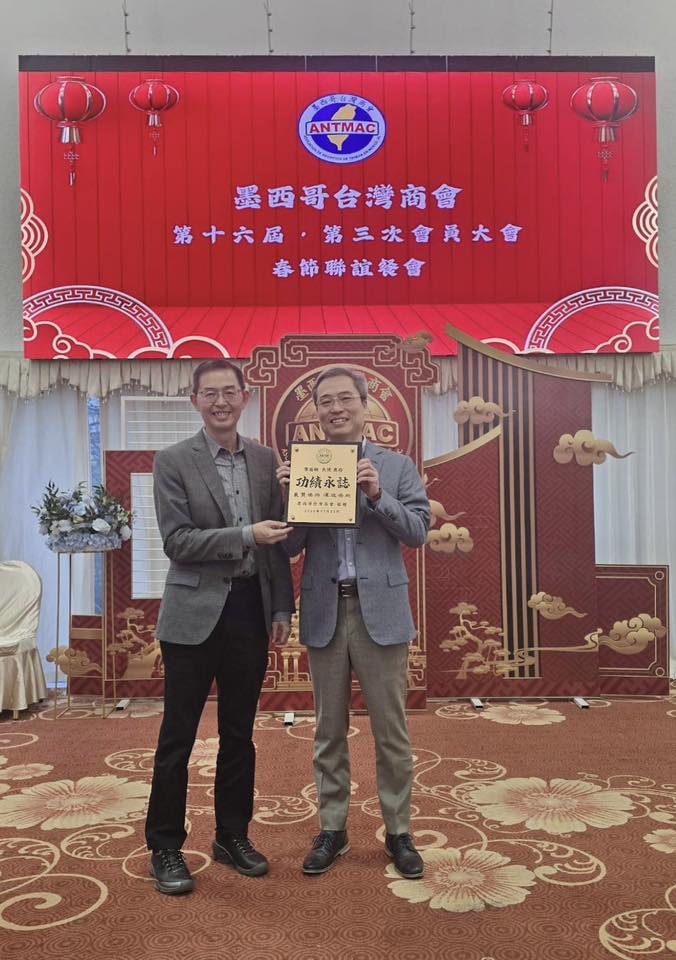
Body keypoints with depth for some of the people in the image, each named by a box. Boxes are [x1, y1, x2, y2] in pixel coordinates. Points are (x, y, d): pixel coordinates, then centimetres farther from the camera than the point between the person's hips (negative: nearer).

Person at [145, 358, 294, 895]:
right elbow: (176, 541, -12)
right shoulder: (173, 462, -5)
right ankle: (166, 848, 22)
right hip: (195, 613, -4)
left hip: (251, 610, 4)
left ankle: (233, 836, 31)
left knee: (239, 732, 15)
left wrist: (283, 609, 5)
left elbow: (277, 539, 9)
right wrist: (245, 536, -21)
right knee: (178, 735, 6)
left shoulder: (264, 459, 7)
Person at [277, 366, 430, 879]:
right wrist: (288, 495, -15)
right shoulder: (301, 469, 4)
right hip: (325, 612, 1)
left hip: (380, 610, -1)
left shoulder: (396, 466, 3)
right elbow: (291, 546, 1)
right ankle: (332, 829, 27)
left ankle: (398, 831, 23)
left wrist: (378, 496, -17)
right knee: (330, 729, 13)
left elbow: (419, 531, -3)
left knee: (391, 729, 7)